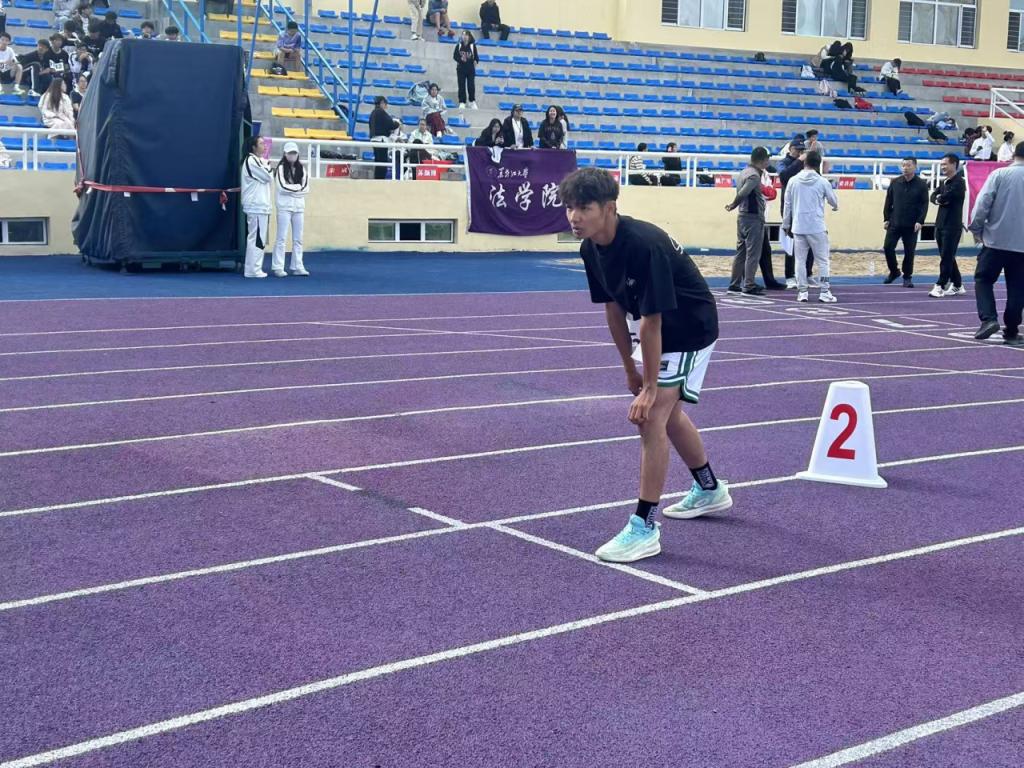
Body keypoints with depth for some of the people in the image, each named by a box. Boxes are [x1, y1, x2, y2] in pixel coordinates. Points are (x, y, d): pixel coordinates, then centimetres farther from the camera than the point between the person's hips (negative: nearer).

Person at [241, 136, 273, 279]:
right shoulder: (251, 161, -13)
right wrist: (266, 165, 2)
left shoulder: (256, 160, 19)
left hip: (260, 205, 10)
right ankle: (253, 270, -6)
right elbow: (268, 177, -12)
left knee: (258, 238, 12)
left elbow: (267, 178, 21)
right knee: (256, 238, -9)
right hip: (256, 206, -10)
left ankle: (253, 268, 16)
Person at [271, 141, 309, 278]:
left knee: (298, 238, 7)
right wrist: (298, 187, -6)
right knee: (281, 237, -6)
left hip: (299, 207, 5)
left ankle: (297, 267, 12)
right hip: (284, 206, -5)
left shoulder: (301, 169, 12)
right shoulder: (281, 168, -2)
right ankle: (277, 267, -5)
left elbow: (306, 187, 2)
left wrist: (292, 188, -8)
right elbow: (282, 186, -13)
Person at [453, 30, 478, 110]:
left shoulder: (472, 46, -1)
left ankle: (472, 102, 10)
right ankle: (462, 102, 7)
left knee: (471, 85, -3)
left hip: (471, 69, -1)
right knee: (462, 86, 2)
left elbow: (476, 56, -1)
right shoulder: (459, 45, 2)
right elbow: (455, 56, 1)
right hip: (461, 68, 1)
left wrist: (476, 61, -22)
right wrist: (460, 59, -18)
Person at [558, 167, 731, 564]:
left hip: (690, 327, -9)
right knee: (668, 413, 23)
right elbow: (613, 307, 3)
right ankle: (710, 490, 46)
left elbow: (651, 320, -32)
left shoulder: (644, 245, -34)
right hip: (657, 327, 9)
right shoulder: (591, 249, -9)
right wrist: (630, 369, 8)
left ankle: (644, 528, -10)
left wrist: (650, 387, -28)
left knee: (652, 417, -16)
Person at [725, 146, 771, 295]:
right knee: (753, 253, -3)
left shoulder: (745, 172, 12)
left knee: (741, 252, 14)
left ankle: (735, 284, 17)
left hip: (743, 216, 9)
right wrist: (733, 205, -8)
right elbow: (742, 193, -22)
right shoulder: (754, 176, -17)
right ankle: (749, 286, -2)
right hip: (753, 217, -9)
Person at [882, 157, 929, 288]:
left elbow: (924, 204, -3)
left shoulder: (921, 184, -2)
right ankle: (894, 272, 18)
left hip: (911, 225, -2)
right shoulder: (895, 182, 5)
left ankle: (907, 277, 15)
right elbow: (888, 202, 9)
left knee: (909, 252, 2)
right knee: (888, 247, -3)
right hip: (894, 223, 2)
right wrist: (886, 219, 4)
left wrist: (920, 221, -13)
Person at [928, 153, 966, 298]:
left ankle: (940, 286, -6)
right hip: (941, 224, 9)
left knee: (946, 257, -6)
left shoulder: (959, 182, -11)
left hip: (952, 226, -9)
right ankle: (957, 286, 20)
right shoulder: (944, 182, 17)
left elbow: (945, 197, -21)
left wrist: (940, 198, 0)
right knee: (947, 257, 12)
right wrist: (939, 200, -10)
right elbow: (933, 197, 10)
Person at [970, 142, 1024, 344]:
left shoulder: (999, 175, -5)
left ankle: (988, 318, -8)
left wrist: (976, 229, 2)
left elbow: (983, 203, -9)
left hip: (996, 239, -2)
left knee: (983, 279, 11)